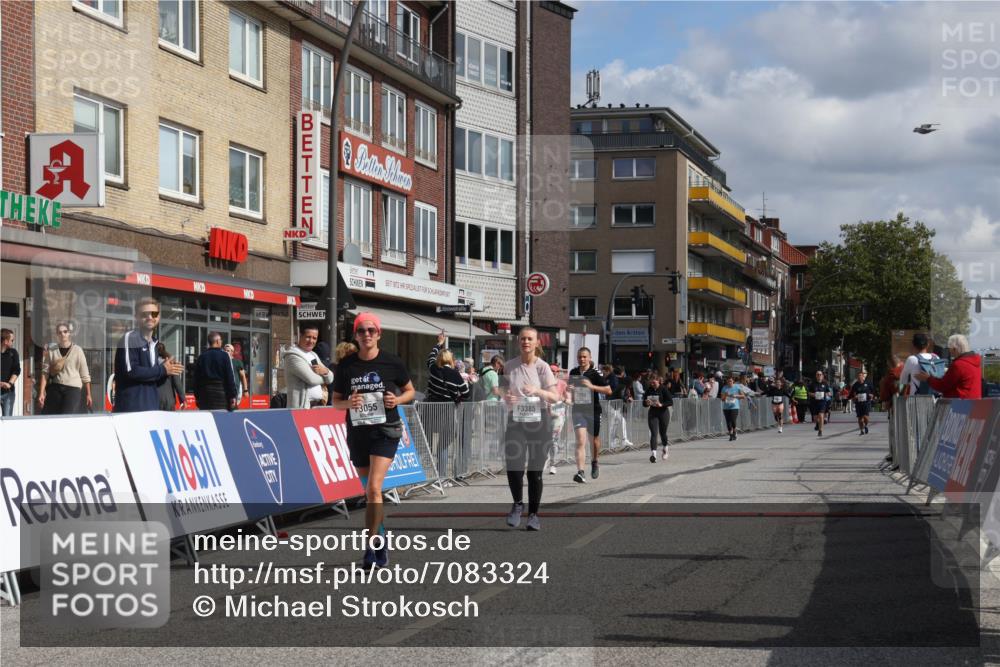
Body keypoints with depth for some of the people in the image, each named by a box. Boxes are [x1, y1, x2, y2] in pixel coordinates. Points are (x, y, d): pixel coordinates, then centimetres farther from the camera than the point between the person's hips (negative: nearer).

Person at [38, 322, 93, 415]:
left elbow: (85, 375, 6)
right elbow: (45, 373, 4)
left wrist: (88, 394, 6)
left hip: (73, 389, -2)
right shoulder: (51, 350, 8)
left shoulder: (77, 350, 5)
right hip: (54, 389, 2)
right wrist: (41, 393, -4)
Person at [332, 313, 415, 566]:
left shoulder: (392, 362, -3)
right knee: (369, 491, 13)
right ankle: (381, 539, 31)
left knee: (374, 487, -18)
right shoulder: (346, 365, 2)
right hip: (357, 431, 4)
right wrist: (349, 403, -13)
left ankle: (371, 548, -15)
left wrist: (397, 399, -11)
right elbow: (336, 401, 9)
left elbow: (410, 391, 10)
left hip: (385, 431, -3)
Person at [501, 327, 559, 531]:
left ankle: (533, 514, 17)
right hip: (516, 421, 2)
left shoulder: (542, 367, -4)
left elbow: (555, 397, -10)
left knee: (535, 471, 2)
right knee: (513, 467, -13)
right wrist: (506, 397, -7)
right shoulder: (509, 366, 5)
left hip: (539, 422, -2)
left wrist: (537, 391, -27)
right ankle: (517, 504, 13)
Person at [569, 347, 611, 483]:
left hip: (593, 410, -1)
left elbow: (608, 390, -9)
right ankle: (580, 472, -20)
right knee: (580, 441, -12)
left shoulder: (595, 373, -6)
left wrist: (592, 386, -20)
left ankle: (594, 462, 43)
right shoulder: (573, 373, 7)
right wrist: (570, 390, 1)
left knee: (594, 439, 14)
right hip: (578, 410, 1)